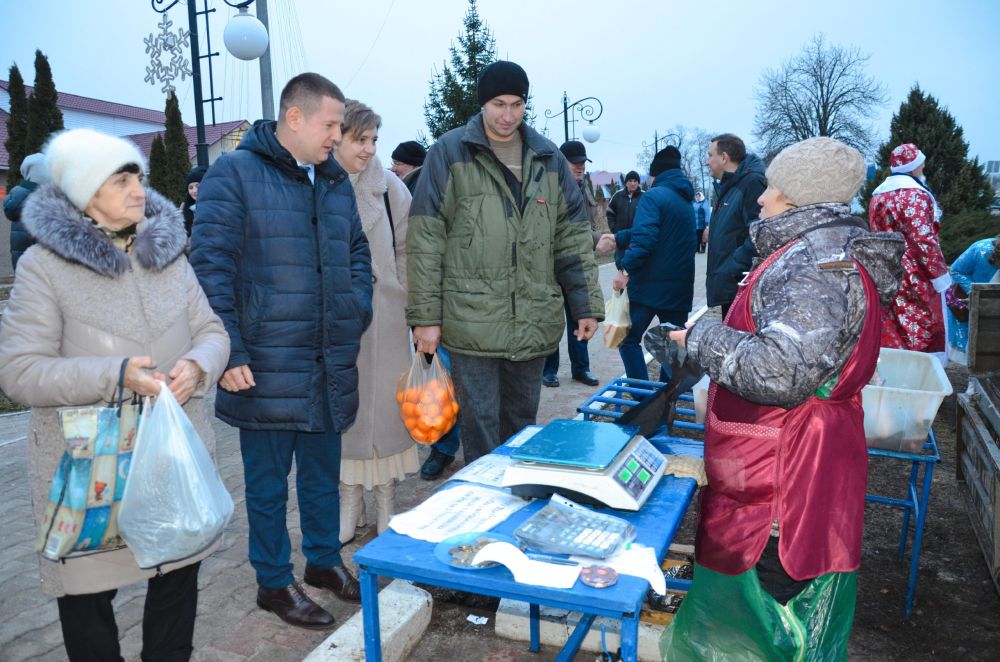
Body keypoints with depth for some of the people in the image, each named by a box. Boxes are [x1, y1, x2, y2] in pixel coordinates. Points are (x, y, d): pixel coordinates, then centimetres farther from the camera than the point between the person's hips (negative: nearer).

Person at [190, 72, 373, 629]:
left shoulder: (336, 181, 12)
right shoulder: (235, 173, -7)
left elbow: (358, 253, 21)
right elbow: (210, 266, -11)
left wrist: (356, 315, 8)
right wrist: (228, 352, -15)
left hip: (332, 363, 6)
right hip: (267, 367, -6)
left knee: (324, 472, 18)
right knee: (269, 481, 9)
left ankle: (325, 559, 37)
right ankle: (275, 583, 26)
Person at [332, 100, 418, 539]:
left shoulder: (389, 187, 0)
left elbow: (406, 251, 2)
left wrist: (411, 306, -1)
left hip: (383, 315, 0)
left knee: (384, 406, 7)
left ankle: (386, 504, 23)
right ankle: (349, 500, 26)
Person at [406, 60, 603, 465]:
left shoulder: (548, 158, 10)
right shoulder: (449, 153, -1)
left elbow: (573, 238, 11)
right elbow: (425, 240, -4)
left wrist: (586, 306, 5)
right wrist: (425, 316, -8)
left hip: (534, 322, 4)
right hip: (472, 322, -4)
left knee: (522, 422, 17)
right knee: (480, 425, 2)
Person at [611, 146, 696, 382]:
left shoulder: (653, 196, -8)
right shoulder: (686, 201, 17)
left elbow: (644, 238, -23)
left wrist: (625, 268, -22)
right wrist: (617, 238, 28)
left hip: (650, 285, -7)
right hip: (679, 289, 7)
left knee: (628, 338, 5)